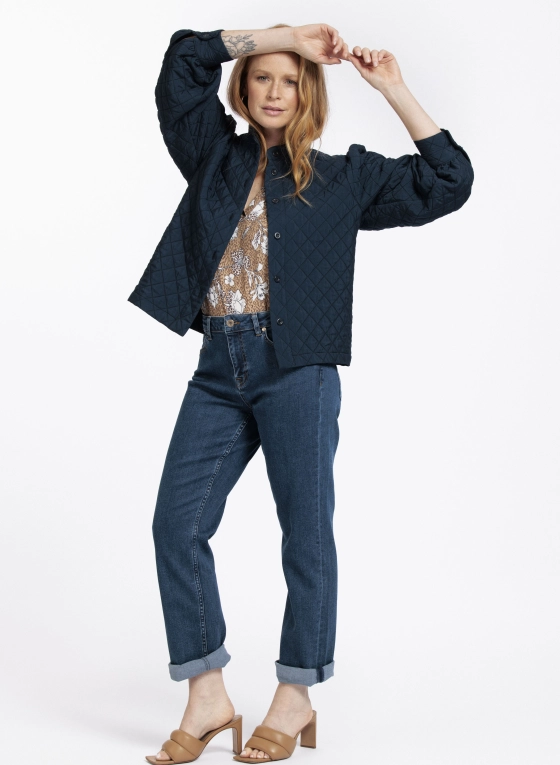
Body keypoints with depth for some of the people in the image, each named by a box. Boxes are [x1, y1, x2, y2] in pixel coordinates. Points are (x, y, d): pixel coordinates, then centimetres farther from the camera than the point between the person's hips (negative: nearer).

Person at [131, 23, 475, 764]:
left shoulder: (343, 177, 10)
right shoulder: (213, 156, 16)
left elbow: (449, 183, 7)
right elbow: (186, 57, 9)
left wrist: (395, 91, 5)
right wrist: (284, 34, 6)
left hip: (297, 370, -3)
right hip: (219, 369, 3)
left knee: (305, 531, 1)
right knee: (177, 521, -5)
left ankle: (296, 699, 13)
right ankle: (208, 697, 4)